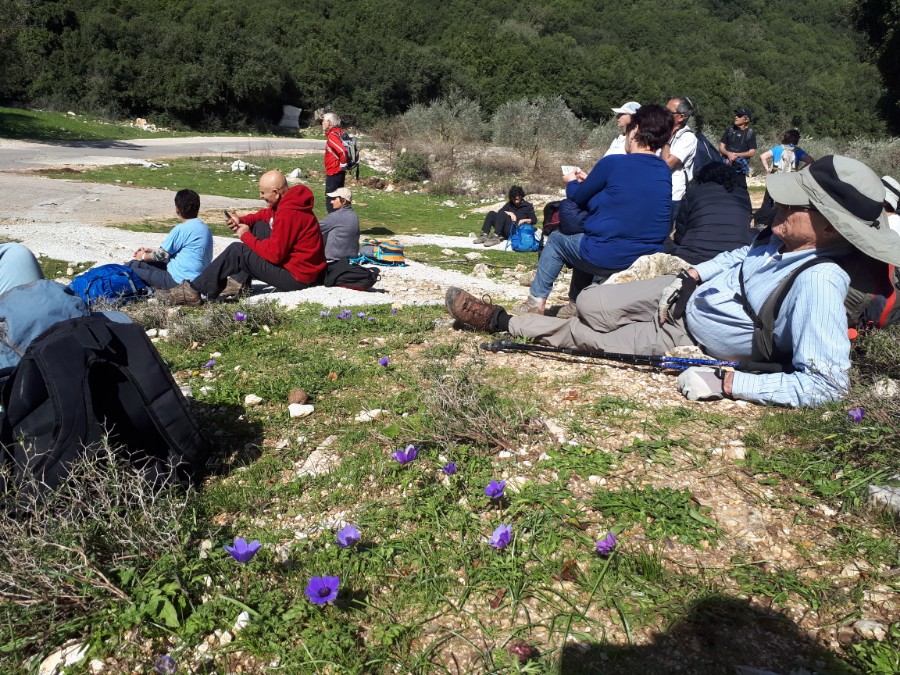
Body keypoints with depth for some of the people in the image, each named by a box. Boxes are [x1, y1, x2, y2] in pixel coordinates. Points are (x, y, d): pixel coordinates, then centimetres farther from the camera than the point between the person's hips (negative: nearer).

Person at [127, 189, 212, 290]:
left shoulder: (181, 229, -17)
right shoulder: (204, 227, 10)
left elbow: (161, 255, -6)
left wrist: (143, 256, 12)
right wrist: (151, 249, 24)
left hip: (180, 281, -9)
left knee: (133, 265, -1)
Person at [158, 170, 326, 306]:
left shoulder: (288, 214, -24)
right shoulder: (287, 201, 6)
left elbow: (275, 254, -24)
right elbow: (264, 215, 21)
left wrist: (246, 236, -10)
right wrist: (242, 221, 1)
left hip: (297, 278, -10)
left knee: (236, 251, -11)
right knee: (259, 227, 13)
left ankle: (193, 291, -4)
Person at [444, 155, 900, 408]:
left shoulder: (818, 283, -35)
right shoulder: (788, 239, -11)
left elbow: (825, 383, -37)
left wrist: (727, 383, -36)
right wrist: (690, 276, -2)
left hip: (687, 337, -6)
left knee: (585, 336, 0)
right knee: (587, 305, -2)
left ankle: (503, 323, 18)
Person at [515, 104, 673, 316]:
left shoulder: (613, 163, -14)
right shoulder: (665, 173, 4)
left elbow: (578, 198, 1)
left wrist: (572, 182, 23)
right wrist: (591, 181, 25)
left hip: (606, 257, -6)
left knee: (556, 240, 22)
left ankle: (536, 301, 24)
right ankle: (576, 303, 39)